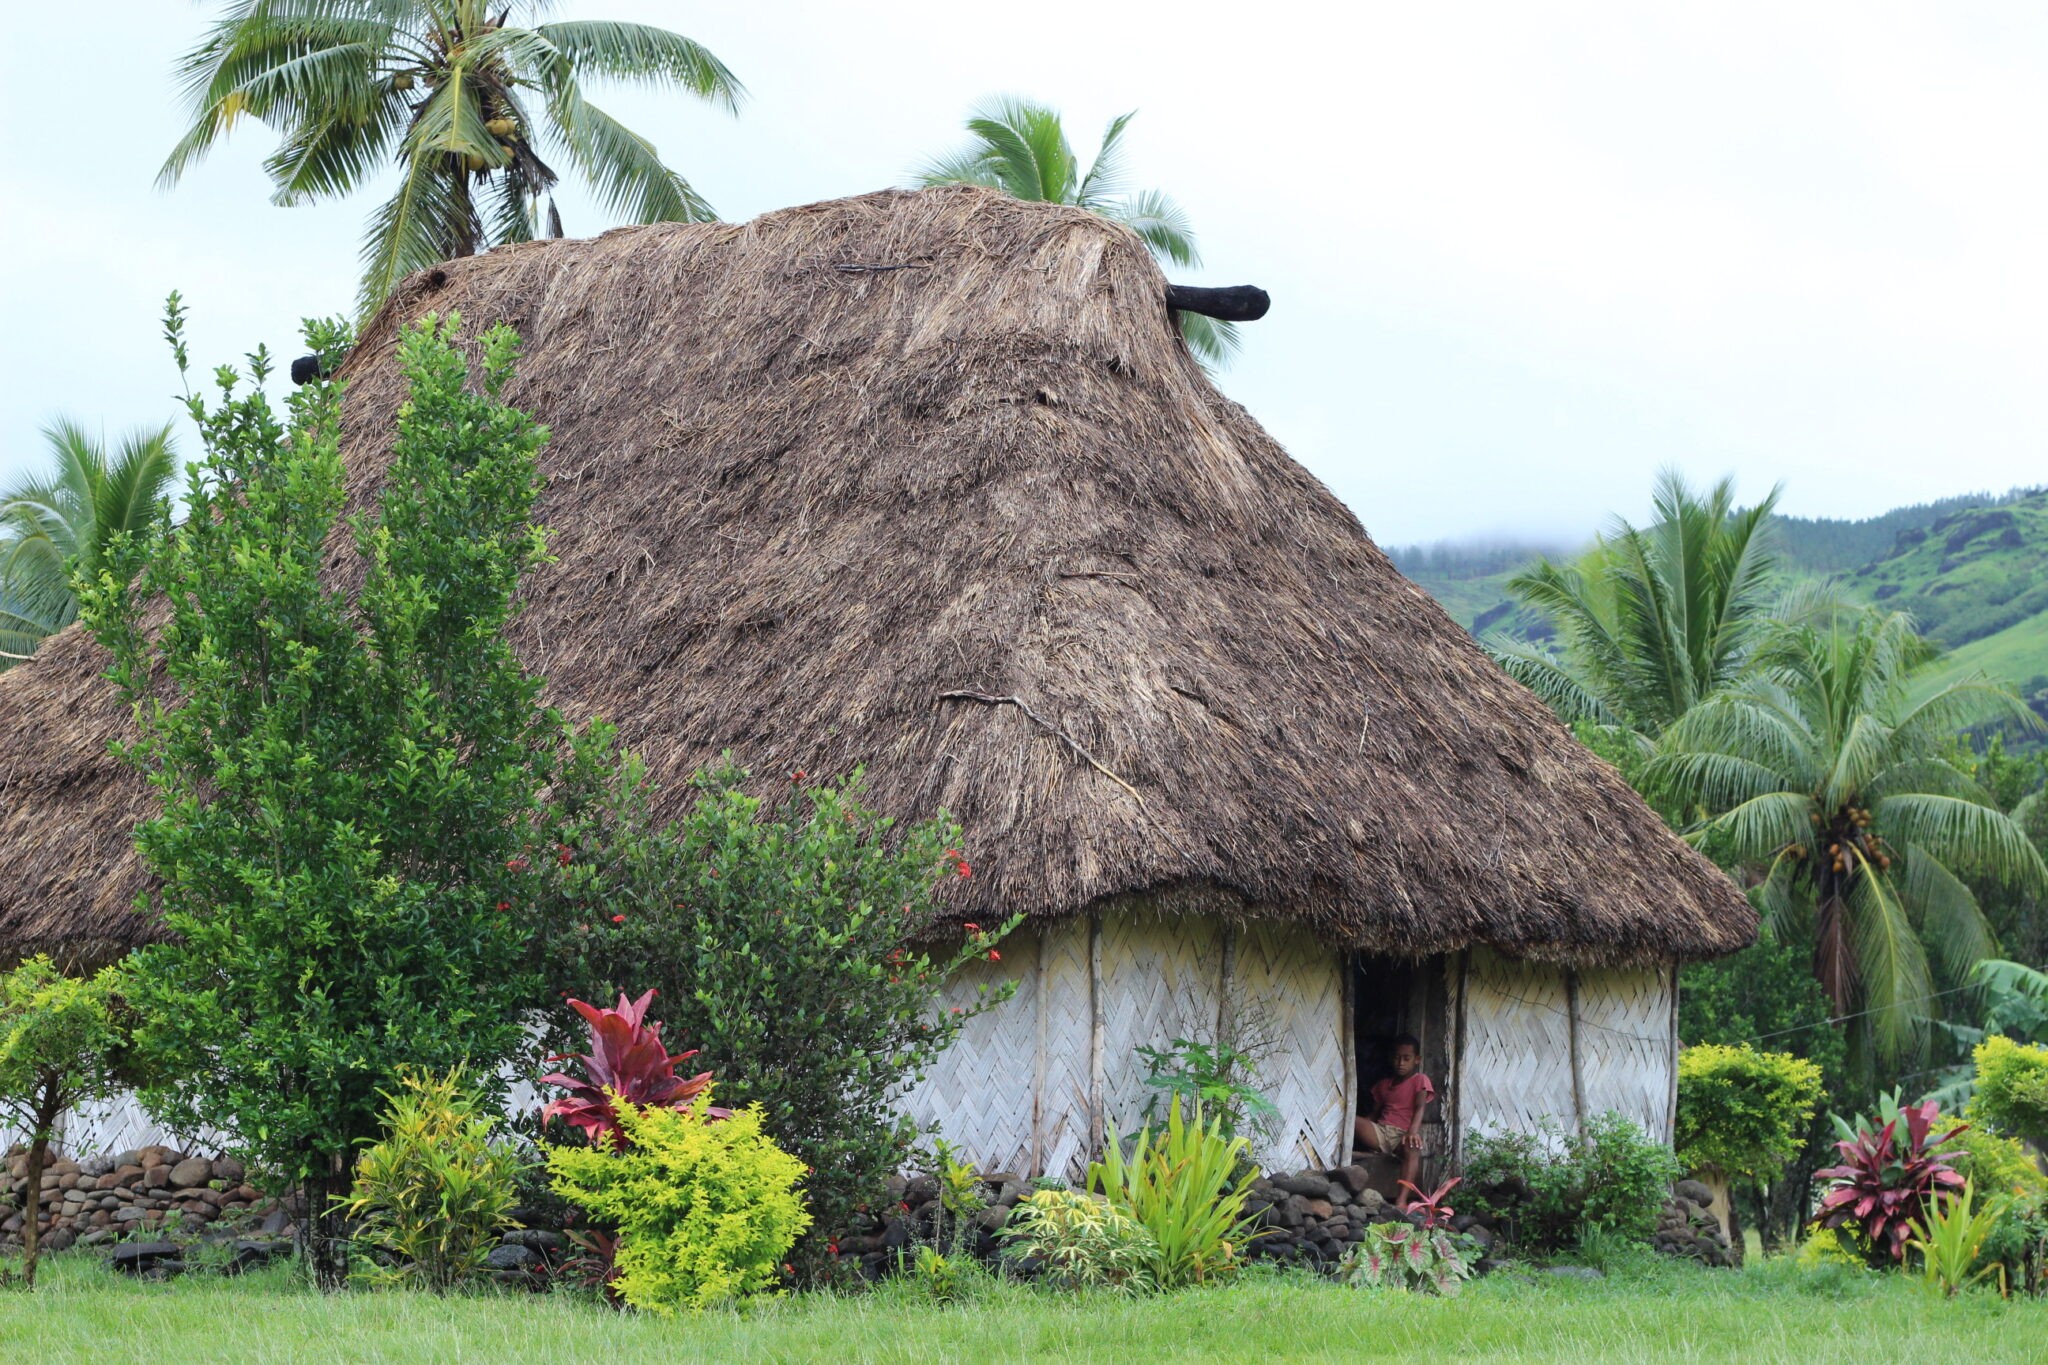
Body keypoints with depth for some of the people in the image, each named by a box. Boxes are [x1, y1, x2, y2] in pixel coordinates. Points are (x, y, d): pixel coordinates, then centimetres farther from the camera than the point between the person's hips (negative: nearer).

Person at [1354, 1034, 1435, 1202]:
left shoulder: (1420, 1081, 7)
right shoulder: (1384, 1084, 24)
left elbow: (1420, 1107, -10)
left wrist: (1413, 1131, -30)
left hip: (1402, 1135, -5)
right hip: (1380, 1131, 5)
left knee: (1412, 1148, -41)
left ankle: (1402, 1201, -52)